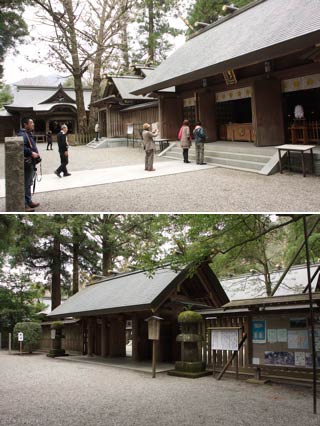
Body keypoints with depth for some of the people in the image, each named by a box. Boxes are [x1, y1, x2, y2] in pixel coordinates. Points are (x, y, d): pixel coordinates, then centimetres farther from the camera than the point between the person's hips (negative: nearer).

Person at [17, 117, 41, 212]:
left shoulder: (29, 134, 18)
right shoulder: (22, 134, -17)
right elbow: (21, 147, -32)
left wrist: (36, 154, 12)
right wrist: (31, 153, -28)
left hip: (31, 163, 11)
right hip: (27, 163, -11)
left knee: (29, 183, 20)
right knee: (26, 184, -6)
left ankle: (29, 201, 31)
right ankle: (24, 204, -2)